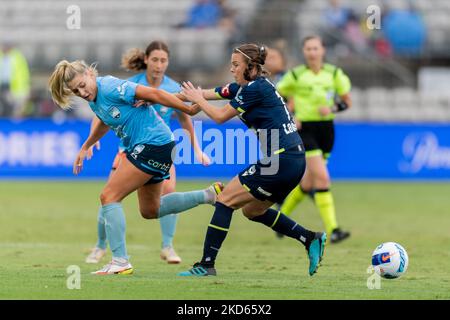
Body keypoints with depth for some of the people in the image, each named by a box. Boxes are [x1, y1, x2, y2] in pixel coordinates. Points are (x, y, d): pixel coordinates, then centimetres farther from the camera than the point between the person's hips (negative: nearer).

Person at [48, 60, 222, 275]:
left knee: (109, 197, -13)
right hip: (143, 147, 10)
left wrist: (189, 110, -19)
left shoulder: (110, 88, -22)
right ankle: (209, 195, 28)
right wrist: (85, 147, 35)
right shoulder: (94, 98, 6)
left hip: (154, 143, -10)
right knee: (150, 210, 22)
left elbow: (153, 94, -22)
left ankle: (120, 262, -14)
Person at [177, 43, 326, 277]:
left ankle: (207, 264, -4)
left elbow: (220, 116, -9)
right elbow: (209, 94, 17)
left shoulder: (255, 89, -13)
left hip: (279, 162, -10)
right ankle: (311, 239, 15)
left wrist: (197, 99, 9)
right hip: (294, 161, 10)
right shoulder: (245, 87, 15)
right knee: (253, 211, 21)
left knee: (225, 201, -4)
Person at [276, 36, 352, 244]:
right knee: (322, 177, -18)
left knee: (309, 182, 14)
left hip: (326, 129, 5)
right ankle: (332, 230, -20)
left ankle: (283, 213, 39)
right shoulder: (296, 75, -4)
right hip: (305, 129, -4)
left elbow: (346, 101, 8)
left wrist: (332, 108, -12)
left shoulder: (334, 73, 4)